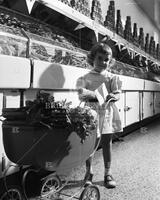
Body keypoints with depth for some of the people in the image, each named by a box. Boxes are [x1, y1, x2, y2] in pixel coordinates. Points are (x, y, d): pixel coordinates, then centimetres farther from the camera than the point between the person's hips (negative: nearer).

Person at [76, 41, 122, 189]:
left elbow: (118, 93, 0)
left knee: (107, 142, 8)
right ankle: (89, 172, 24)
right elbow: (82, 95, -6)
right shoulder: (85, 78, 2)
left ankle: (108, 173, 21)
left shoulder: (112, 78, 7)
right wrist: (96, 96, -24)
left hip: (107, 113, 1)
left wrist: (113, 96, -23)